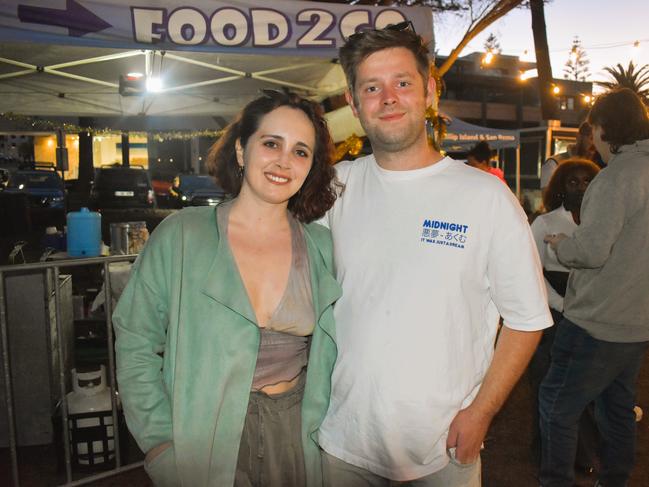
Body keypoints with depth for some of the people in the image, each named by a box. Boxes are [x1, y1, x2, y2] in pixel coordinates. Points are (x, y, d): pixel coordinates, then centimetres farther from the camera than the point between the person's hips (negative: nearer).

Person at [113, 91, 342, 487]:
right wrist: (161, 444, -10)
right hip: (202, 438, -2)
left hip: (295, 436, 3)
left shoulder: (323, 246, -3)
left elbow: (330, 349, 6)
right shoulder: (181, 236, -10)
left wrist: (323, 428, -1)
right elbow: (135, 343, -6)